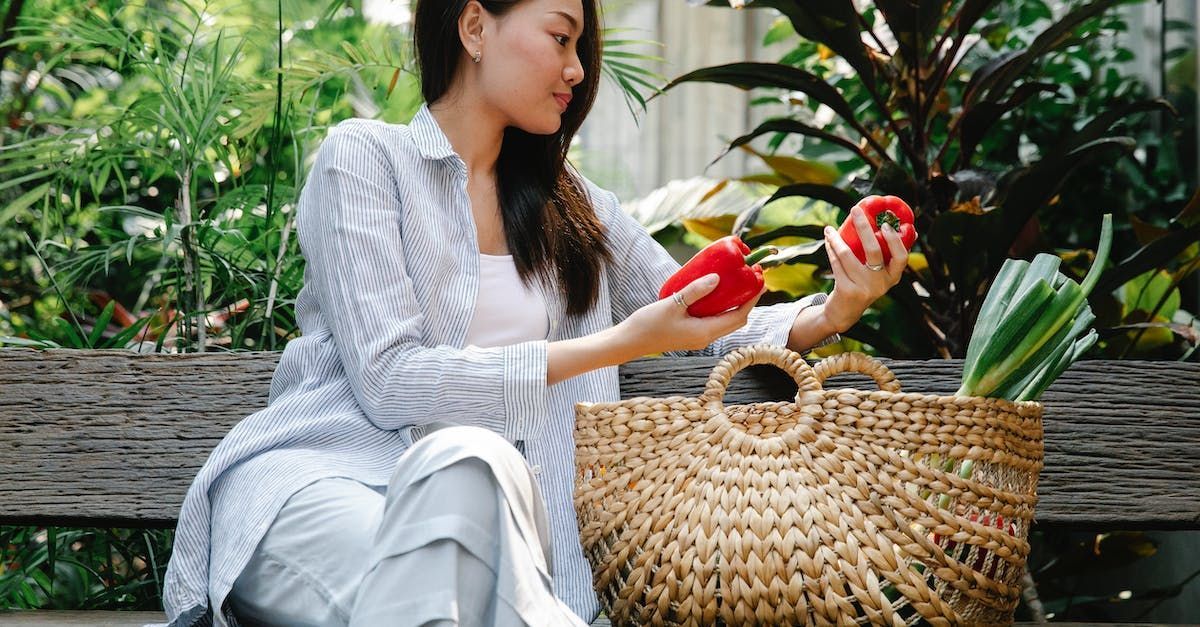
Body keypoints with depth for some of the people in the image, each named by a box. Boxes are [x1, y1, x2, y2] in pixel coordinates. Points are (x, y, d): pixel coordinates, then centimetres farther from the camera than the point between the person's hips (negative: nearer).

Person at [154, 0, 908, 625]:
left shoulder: (575, 208, 19)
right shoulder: (366, 158, 3)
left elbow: (709, 327, 23)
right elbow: (390, 381, -9)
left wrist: (831, 314, 0)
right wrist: (620, 345, -10)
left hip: (478, 510, 3)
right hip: (313, 482, -3)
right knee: (463, 458, -37)